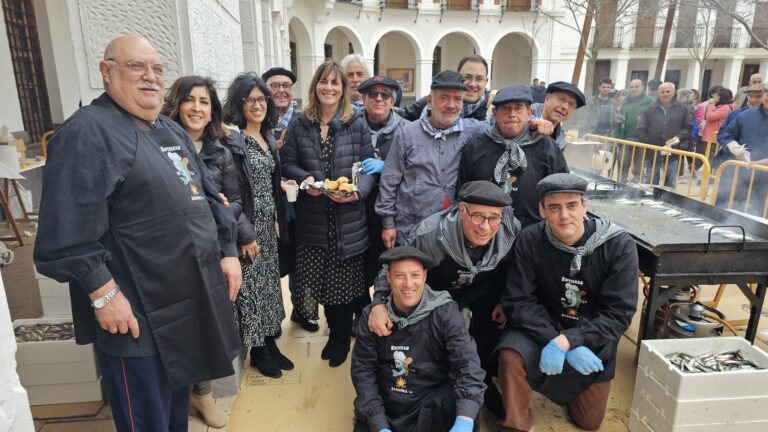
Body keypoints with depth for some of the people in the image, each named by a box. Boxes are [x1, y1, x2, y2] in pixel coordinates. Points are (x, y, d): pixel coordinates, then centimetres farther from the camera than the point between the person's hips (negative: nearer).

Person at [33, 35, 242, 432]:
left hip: (191, 297, 8)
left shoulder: (171, 131, 14)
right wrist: (103, 293, -23)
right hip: (137, 311, -8)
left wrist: (227, 251, 10)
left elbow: (207, 196, 16)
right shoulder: (87, 132, -14)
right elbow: (70, 232, -21)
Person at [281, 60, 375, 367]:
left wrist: (358, 191, -18)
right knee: (321, 278, 10)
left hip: (348, 218, -2)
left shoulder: (356, 122, 0)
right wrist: (305, 179, -12)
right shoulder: (299, 123, 6)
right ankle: (335, 331, 34)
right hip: (313, 218, 2)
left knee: (345, 279, 5)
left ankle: (341, 336, 28)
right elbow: (288, 163, 7)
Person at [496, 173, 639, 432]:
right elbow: (518, 302, -18)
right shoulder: (529, 241, -19)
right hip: (542, 326, -1)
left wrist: (565, 341, -31)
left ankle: (567, 382, 44)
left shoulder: (619, 245, -19)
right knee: (511, 357, -32)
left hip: (592, 336, 2)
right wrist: (554, 340, -30)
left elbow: (619, 313, -20)